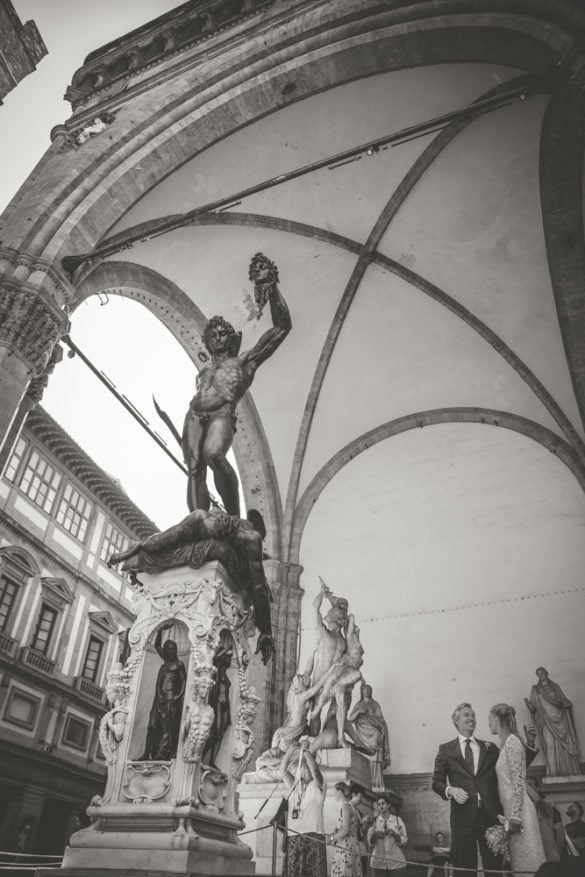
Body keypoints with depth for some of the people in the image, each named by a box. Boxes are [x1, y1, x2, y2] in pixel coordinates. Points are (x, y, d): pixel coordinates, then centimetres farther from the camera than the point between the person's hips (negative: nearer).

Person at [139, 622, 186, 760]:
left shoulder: (179, 664, 1)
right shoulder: (166, 661, 17)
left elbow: (184, 680, -4)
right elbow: (156, 645, 17)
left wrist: (180, 695, -16)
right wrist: (160, 631, 3)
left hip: (171, 698, -6)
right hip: (159, 697, 6)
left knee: (167, 726, -10)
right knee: (153, 724, 2)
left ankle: (164, 753, -16)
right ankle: (147, 753, 1)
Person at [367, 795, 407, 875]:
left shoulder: (397, 820, 6)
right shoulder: (374, 821, 8)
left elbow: (405, 841, 2)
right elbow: (370, 843, 6)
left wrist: (394, 834, -13)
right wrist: (375, 835, -12)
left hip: (396, 862, -1)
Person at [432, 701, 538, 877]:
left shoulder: (490, 748, 13)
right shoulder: (446, 749, 7)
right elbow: (436, 782, 6)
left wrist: (529, 744, -2)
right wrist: (450, 790, -15)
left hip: (491, 814, 2)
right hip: (463, 816, -2)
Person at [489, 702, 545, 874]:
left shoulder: (511, 741, -11)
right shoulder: (506, 743, 15)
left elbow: (518, 782, -17)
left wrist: (515, 817, -19)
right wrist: (510, 815, 16)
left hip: (518, 809, -9)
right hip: (510, 809, 9)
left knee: (527, 863, -4)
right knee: (520, 862, 12)